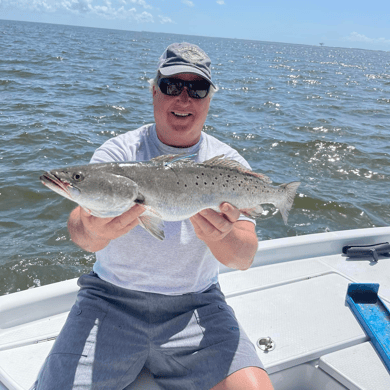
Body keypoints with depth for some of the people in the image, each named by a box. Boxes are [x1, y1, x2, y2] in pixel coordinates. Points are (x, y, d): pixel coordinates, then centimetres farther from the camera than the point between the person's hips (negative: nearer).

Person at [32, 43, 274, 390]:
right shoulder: (118, 151, -2)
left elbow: (246, 257, -10)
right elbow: (78, 225, -18)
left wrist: (222, 237, -35)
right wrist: (93, 233, -43)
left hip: (196, 308, 1)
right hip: (111, 298, 0)